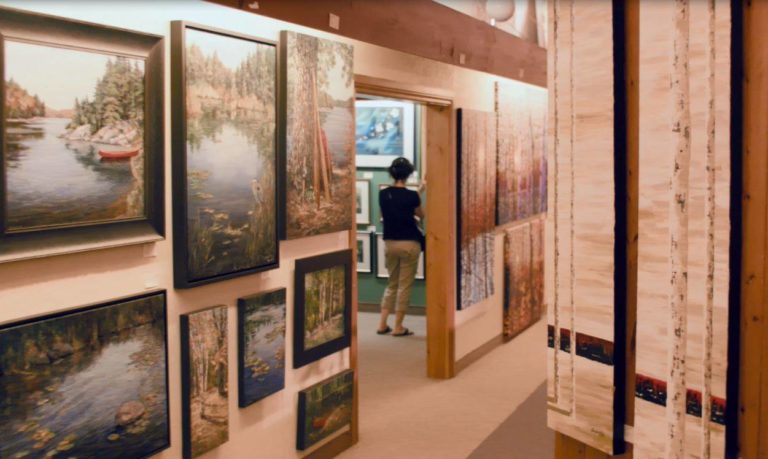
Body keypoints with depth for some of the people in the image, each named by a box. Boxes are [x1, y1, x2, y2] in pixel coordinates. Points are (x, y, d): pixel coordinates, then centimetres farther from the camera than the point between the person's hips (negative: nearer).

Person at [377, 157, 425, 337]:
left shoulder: (383, 194, 0)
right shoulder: (411, 195, -12)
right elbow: (421, 215, 8)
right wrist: (419, 192, 22)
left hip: (389, 243, 5)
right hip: (409, 244, -4)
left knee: (392, 284, 17)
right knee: (404, 286, 3)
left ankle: (382, 324, 14)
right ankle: (398, 327, 6)